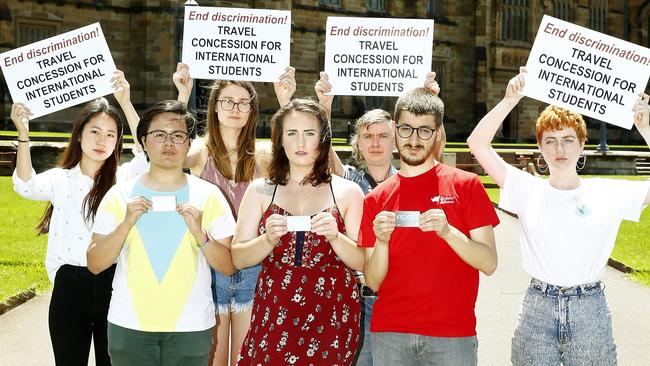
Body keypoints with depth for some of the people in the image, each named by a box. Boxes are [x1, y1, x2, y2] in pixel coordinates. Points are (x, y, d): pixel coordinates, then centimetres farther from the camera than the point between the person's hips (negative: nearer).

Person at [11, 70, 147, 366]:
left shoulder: (124, 178, 2)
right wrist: (23, 135, -27)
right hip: (70, 285, 1)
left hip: (113, 283, -1)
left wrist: (125, 103, -21)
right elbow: (26, 186, -15)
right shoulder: (60, 179, 4)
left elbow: (148, 154, -16)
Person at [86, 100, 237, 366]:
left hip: (191, 327, 0)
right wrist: (126, 224, -13)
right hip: (128, 325, 1)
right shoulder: (120, 194, 2)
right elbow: (95, 264, -1)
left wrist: (200, 233, -17)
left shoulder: (208, 195, 0)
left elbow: (229, 267, -2)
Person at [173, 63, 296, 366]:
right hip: (211, 267, -1)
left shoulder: (262, 155, 5)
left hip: (253, 269, 1)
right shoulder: (201, 151, 1)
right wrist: (183, 96, -27)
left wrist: (285, 103, -26)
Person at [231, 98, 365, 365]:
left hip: (330, 319, 0)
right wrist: (269, 240, -15)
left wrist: (335, 236, -16)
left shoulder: (348, 192, 3)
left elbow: (362, 262, 1)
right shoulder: (260, 190, 5)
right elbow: (238, 259, 3)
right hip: (274, 317, 1)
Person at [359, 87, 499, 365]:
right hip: (389, 334, 2)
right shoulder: (376, 199, 7)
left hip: (452, 334, -2)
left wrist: (447, 231, -20)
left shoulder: (466, 185, 1)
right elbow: (373, 282, 4)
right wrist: (381, 241, -14)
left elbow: (489, 263, -5)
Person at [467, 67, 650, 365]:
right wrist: (509, 101, -14)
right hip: (537, 309, 0)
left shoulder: (608, 193, 1)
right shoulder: (528, 190, 0)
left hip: (590, 310, 0)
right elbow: (477, 143, -5)